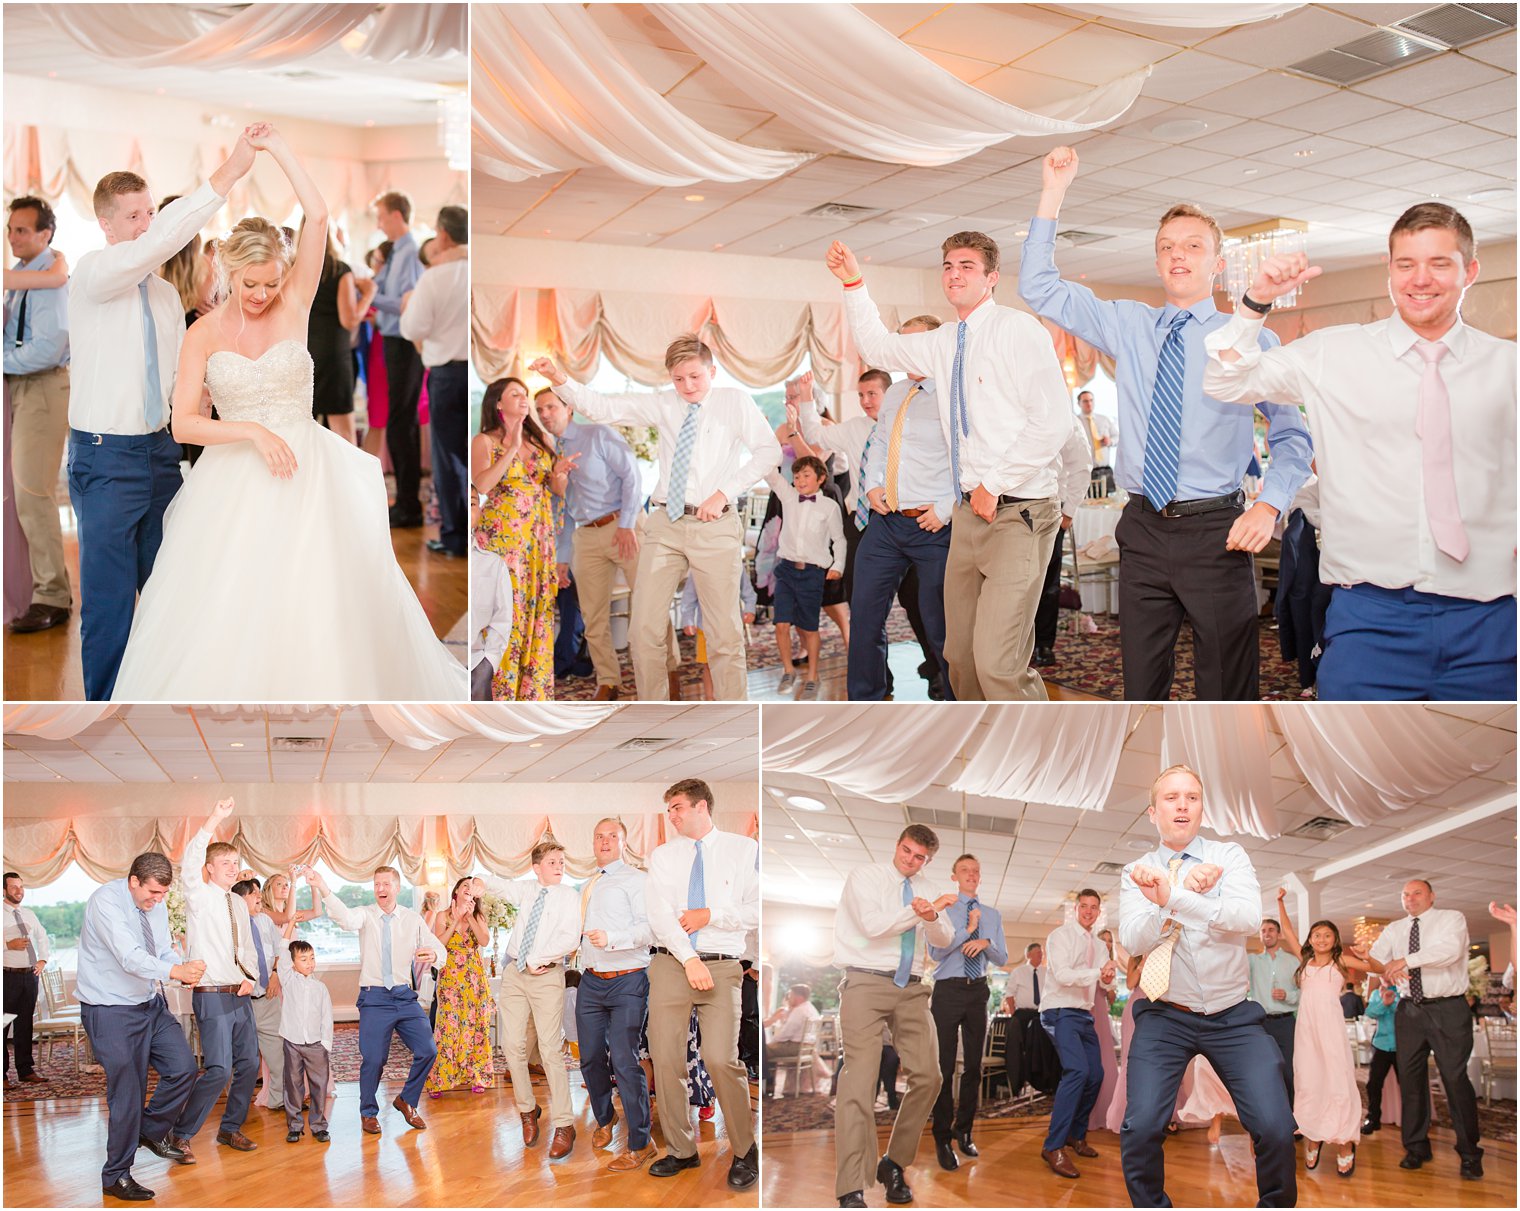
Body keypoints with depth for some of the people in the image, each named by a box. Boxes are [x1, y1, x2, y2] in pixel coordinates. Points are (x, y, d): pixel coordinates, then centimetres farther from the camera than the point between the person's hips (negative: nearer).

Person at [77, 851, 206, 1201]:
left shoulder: (157, 906, 4)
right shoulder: (106, 900, -20)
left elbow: (164, 952, 5)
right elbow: (130, 957, -31)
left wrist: (185, 968, -19)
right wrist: (176, 970, -45)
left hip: (152, 1004, 7)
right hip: (111, 1011, -7)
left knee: (184, 1068, 0)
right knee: (126, 1092, -4)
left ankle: (153, 1132, 27)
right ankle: (116, 1177, 14)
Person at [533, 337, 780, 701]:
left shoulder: (734, 402, 3)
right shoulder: (662, 405, 10)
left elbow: (769, 450, -6)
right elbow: (601, 407, 2)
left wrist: (724, 493, -13)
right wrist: (559, 380, -14)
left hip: (715, 525, -3)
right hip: (665, 523, 3)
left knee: (725, 632, 0)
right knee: (644, 628, 2)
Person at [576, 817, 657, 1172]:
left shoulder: (636, 879, -4)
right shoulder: (588, 886, 20)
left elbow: (650, 928, -16)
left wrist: (612, 939, -28)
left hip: (627, 983, -7)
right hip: (591, 982, 7)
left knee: (624, 1062, -10)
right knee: (591, 1058, 12)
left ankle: (640, 1144, 0)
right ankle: (604, 1120, 36)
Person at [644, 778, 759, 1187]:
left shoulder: (743, 849, 5)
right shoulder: (663, 855, 10)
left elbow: (756, 911, 1)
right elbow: (659, 913, -3)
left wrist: (710, 916, -9)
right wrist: (690, 960, -14)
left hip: (722, 968, -3)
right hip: (669, 965, 3)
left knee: (720, 1059, -15)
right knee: (665, 1059, 1)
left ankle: (745, 1152, 3)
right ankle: (681, 1150, 16)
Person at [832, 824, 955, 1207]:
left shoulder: (925, 887, 15)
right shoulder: (863, 876, 0)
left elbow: (945, 939, 4)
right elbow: (873, 925, -14)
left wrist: (931, 917, -17)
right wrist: (918, 912, -17)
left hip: (911, 988, 6)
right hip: (867, 984, -5)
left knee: (927, 1077, 0)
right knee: (860, 1079, -14)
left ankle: (895, 1164, 18)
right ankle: (851, 1190, -14)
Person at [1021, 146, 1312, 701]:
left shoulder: (1252, 340, 1)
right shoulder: (1126, 325, 10)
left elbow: (1294, 436, 4)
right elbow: (1038, 287, 9)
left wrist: (1268, 505, -12)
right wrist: (1052, 195, 1)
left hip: (1216, 532, -3)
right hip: (1143, 530, 3)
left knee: (1227, 686, 3)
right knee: (1141, 683, 10)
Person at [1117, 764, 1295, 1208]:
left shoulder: (1229, 855, -1)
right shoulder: (1136, 874, 2)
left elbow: (1249, 917, -20)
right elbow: (1133, 940, -15)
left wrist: (1175, 896, -31)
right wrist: (1188, 889, -25)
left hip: (1233, 1017, 0)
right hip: (1165, 1018, 0)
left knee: (1276, 1130, -14)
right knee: (1141, 1129, -16)